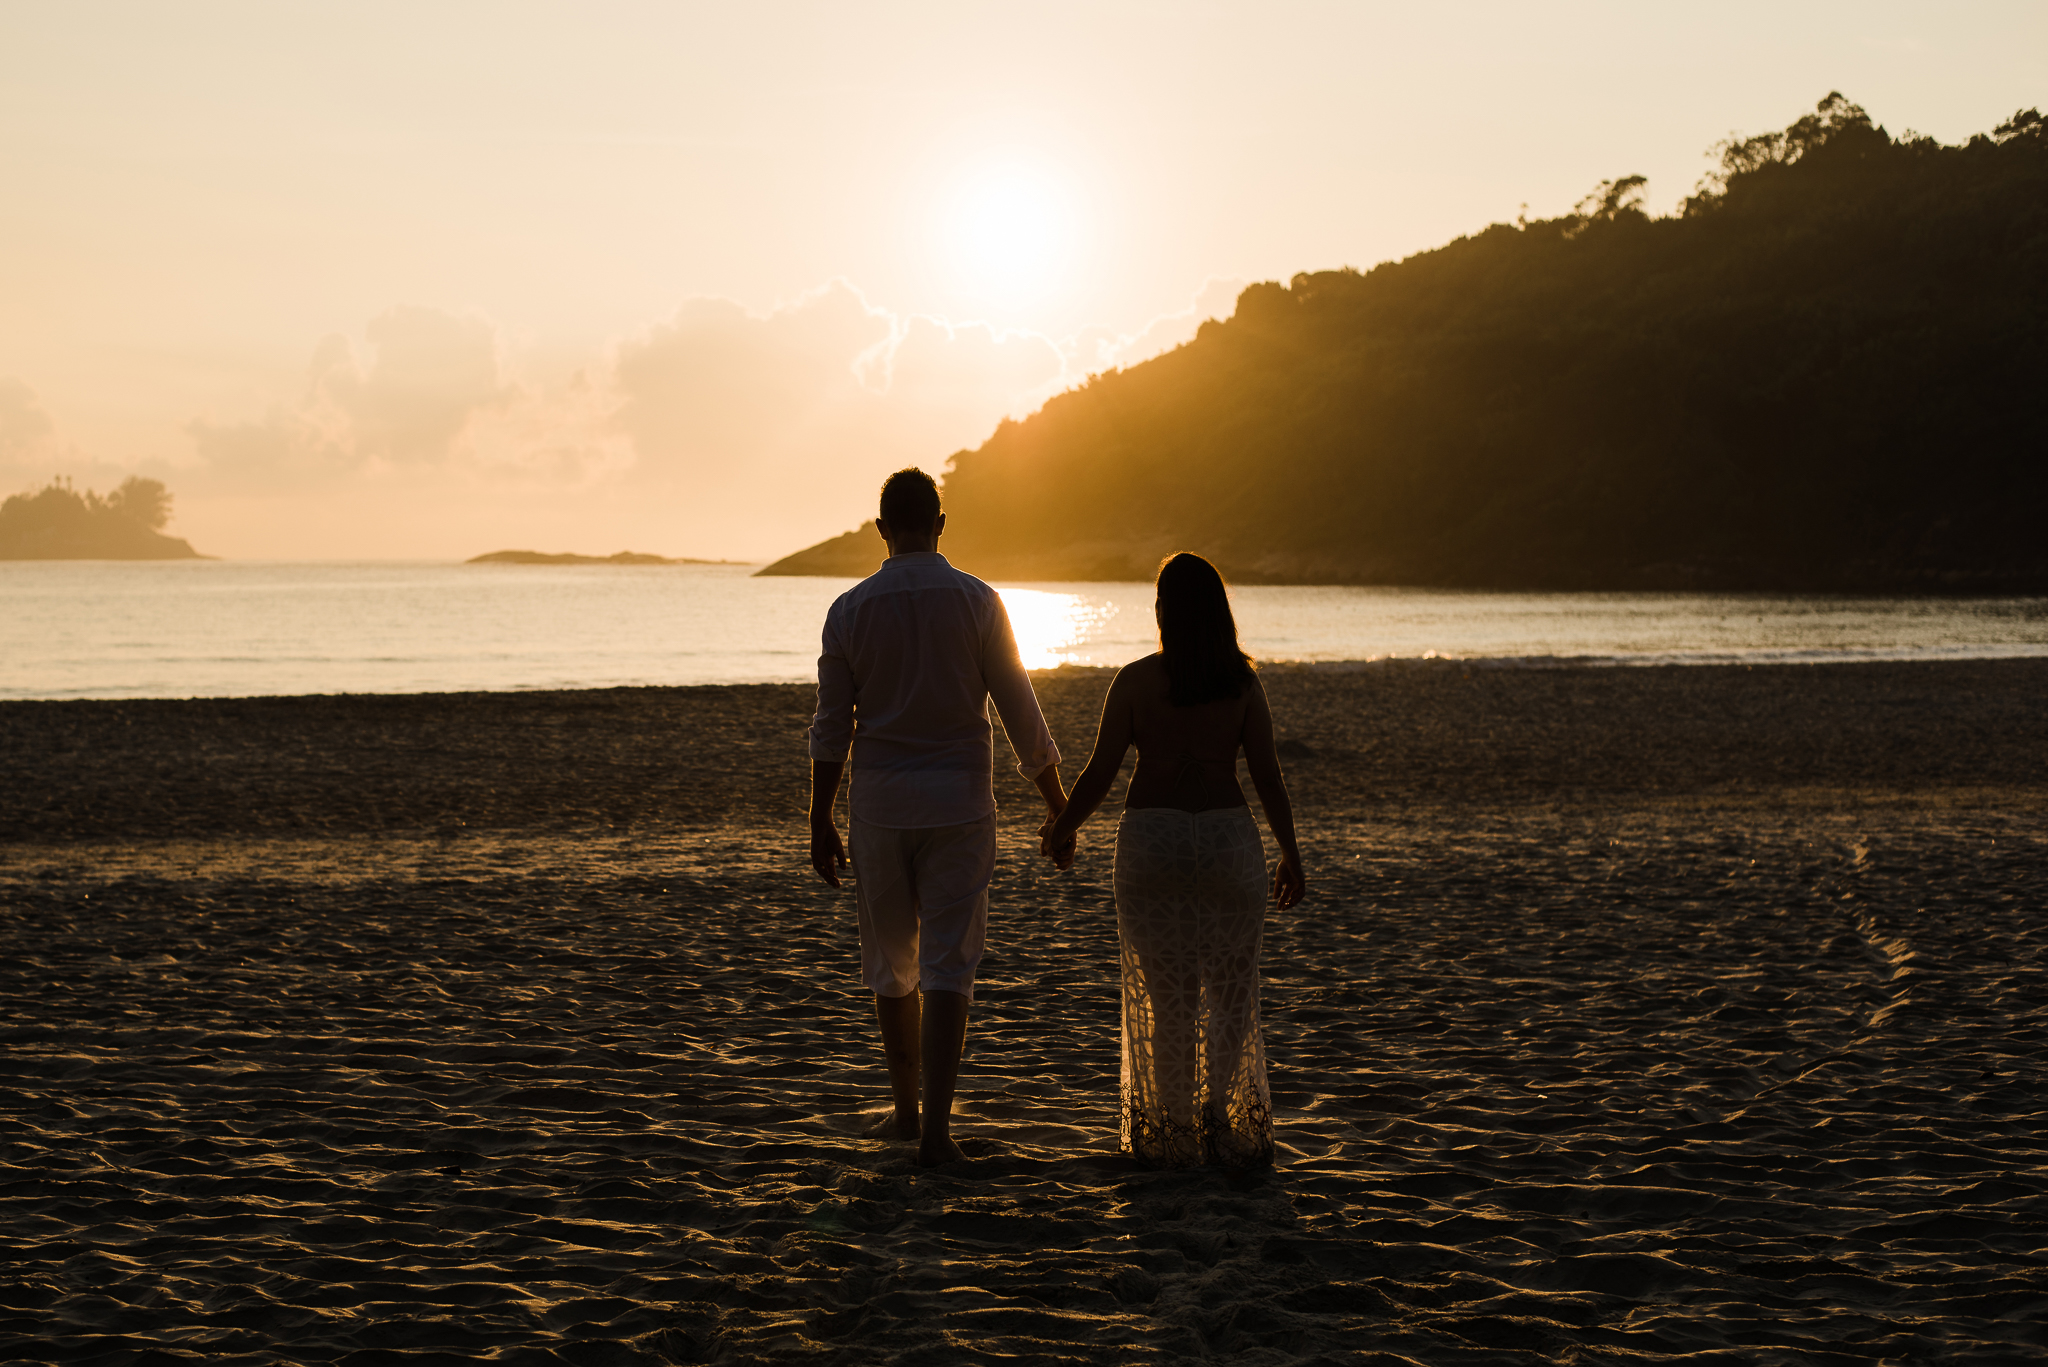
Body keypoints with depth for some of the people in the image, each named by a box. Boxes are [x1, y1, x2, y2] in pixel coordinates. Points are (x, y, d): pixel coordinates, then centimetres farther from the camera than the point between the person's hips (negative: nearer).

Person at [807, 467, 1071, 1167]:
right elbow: (1022, 715, -4)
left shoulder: (851, 609, -2)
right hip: (958, 800, -1)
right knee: (947, 965, -1)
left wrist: (820, 820, 10)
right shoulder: (977, 602, -5)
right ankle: (935, 1126, -9)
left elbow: (831, 727, 1)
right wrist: (1059, 808, 5)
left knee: (890, 961, 15)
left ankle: (906, 1107, 25)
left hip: (878, 801, 1)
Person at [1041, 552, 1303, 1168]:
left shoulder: (1135, 680, -5)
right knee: (1231, 986, 15)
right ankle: (1219, 1111, 6)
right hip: (1227, 839, 0)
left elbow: (1099, 773, -4)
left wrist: (1061, 829, 13)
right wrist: (1291, 855, 8)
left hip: (1151, 841, 0)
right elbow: (1268, 777, -2)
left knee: (1165, 992, 10)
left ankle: (1174, 1131, 14)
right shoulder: (1243, 682, -2)